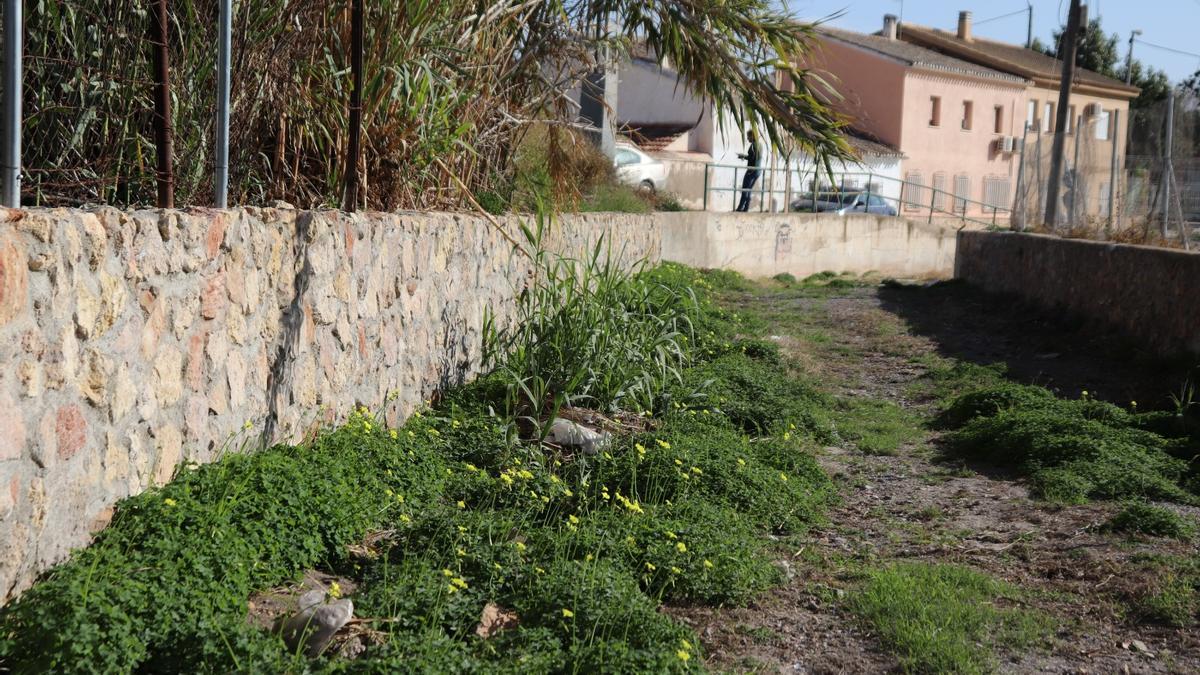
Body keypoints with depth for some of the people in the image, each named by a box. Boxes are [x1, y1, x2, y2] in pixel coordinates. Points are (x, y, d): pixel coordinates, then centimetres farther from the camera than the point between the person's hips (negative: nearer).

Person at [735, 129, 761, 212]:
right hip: (757, 170, 9)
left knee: (745, 190, -7)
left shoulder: (753, 145, -12)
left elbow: (752, 157, -20)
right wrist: (745, 156, 14)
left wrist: (743, 156, -5)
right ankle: (746, 208, 9)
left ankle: (740, 208, -9)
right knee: (748, 190, 11)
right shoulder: (759, 145, 14)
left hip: (752, 170, -9)